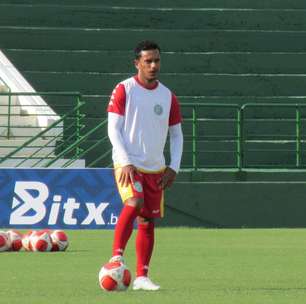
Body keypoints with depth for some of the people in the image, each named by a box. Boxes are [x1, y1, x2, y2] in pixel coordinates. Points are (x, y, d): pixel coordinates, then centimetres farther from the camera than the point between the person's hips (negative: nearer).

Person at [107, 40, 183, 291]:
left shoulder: (168, 96, 8)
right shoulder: (124, 90, -4)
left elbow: (176, 135, 15)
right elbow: (113, 129, -6)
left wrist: (174, 167, 3)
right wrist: (125, 163, -16)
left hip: (156, 169, 5)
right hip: (128, 165, -5)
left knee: (148, 221, 4)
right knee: (134, 203, -29)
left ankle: (141, 277, 10)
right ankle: (117, 256, -22)